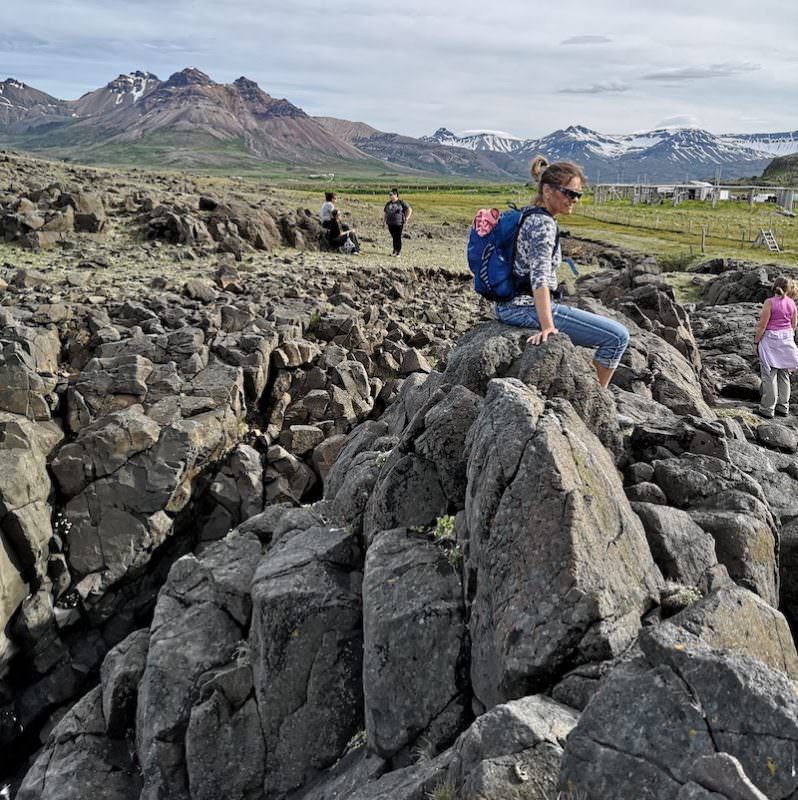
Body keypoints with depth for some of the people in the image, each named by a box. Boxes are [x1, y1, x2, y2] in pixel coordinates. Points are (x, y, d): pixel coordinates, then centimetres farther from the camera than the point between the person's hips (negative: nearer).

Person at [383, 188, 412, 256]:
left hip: (399, 223, -4)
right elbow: (384, 212, 25)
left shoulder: (401, 202, -2)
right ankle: (395, 250, 16)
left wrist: (407, 218, -9)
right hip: (390, 223, 4)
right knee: (394, 237, 6)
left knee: (398, 237, -3)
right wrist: (384, 220, 13)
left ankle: (399, 251, 7)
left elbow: (410, 210, -1)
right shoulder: (388, 203, 12)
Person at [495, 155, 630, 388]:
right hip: (527, 308, -11)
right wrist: (547, 327, -31)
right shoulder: (544, 223, -16)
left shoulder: (530, 217, 14)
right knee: (617, 336, -10)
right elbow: (539, 279, -26)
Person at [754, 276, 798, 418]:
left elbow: (762, 325, -13)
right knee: (784, 375, 13)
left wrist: (756, 342, -3)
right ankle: (783, 407, 20)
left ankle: (767, 409, 2)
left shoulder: (770, 302, -12)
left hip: (770, 339, -5)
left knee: (769, 375, -1)